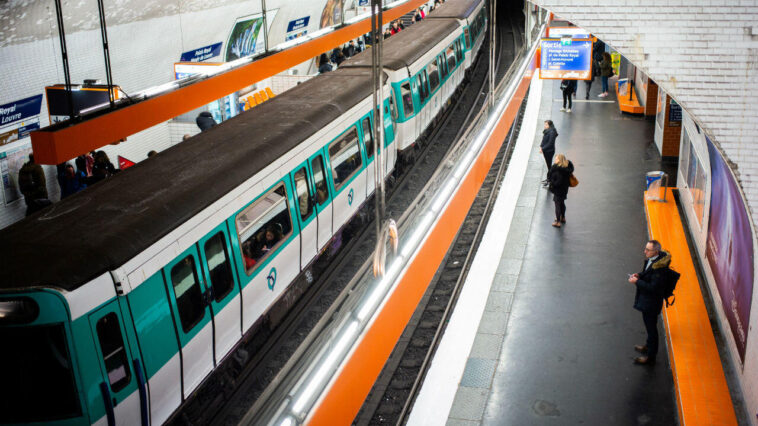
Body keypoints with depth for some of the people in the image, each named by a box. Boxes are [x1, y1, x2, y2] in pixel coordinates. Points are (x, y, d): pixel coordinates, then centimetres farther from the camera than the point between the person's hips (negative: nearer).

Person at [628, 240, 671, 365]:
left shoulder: (659, 267, -32)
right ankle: (649, 346, 48)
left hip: (651, 302, -9)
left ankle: (650, 357, 23)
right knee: (649, 325, 27)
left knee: (651, 327, 7)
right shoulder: (650, 259, -4)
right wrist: (639, 275, -4)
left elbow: (653, 287, -30)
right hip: (646, 299, 9)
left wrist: (637, 282, -25)